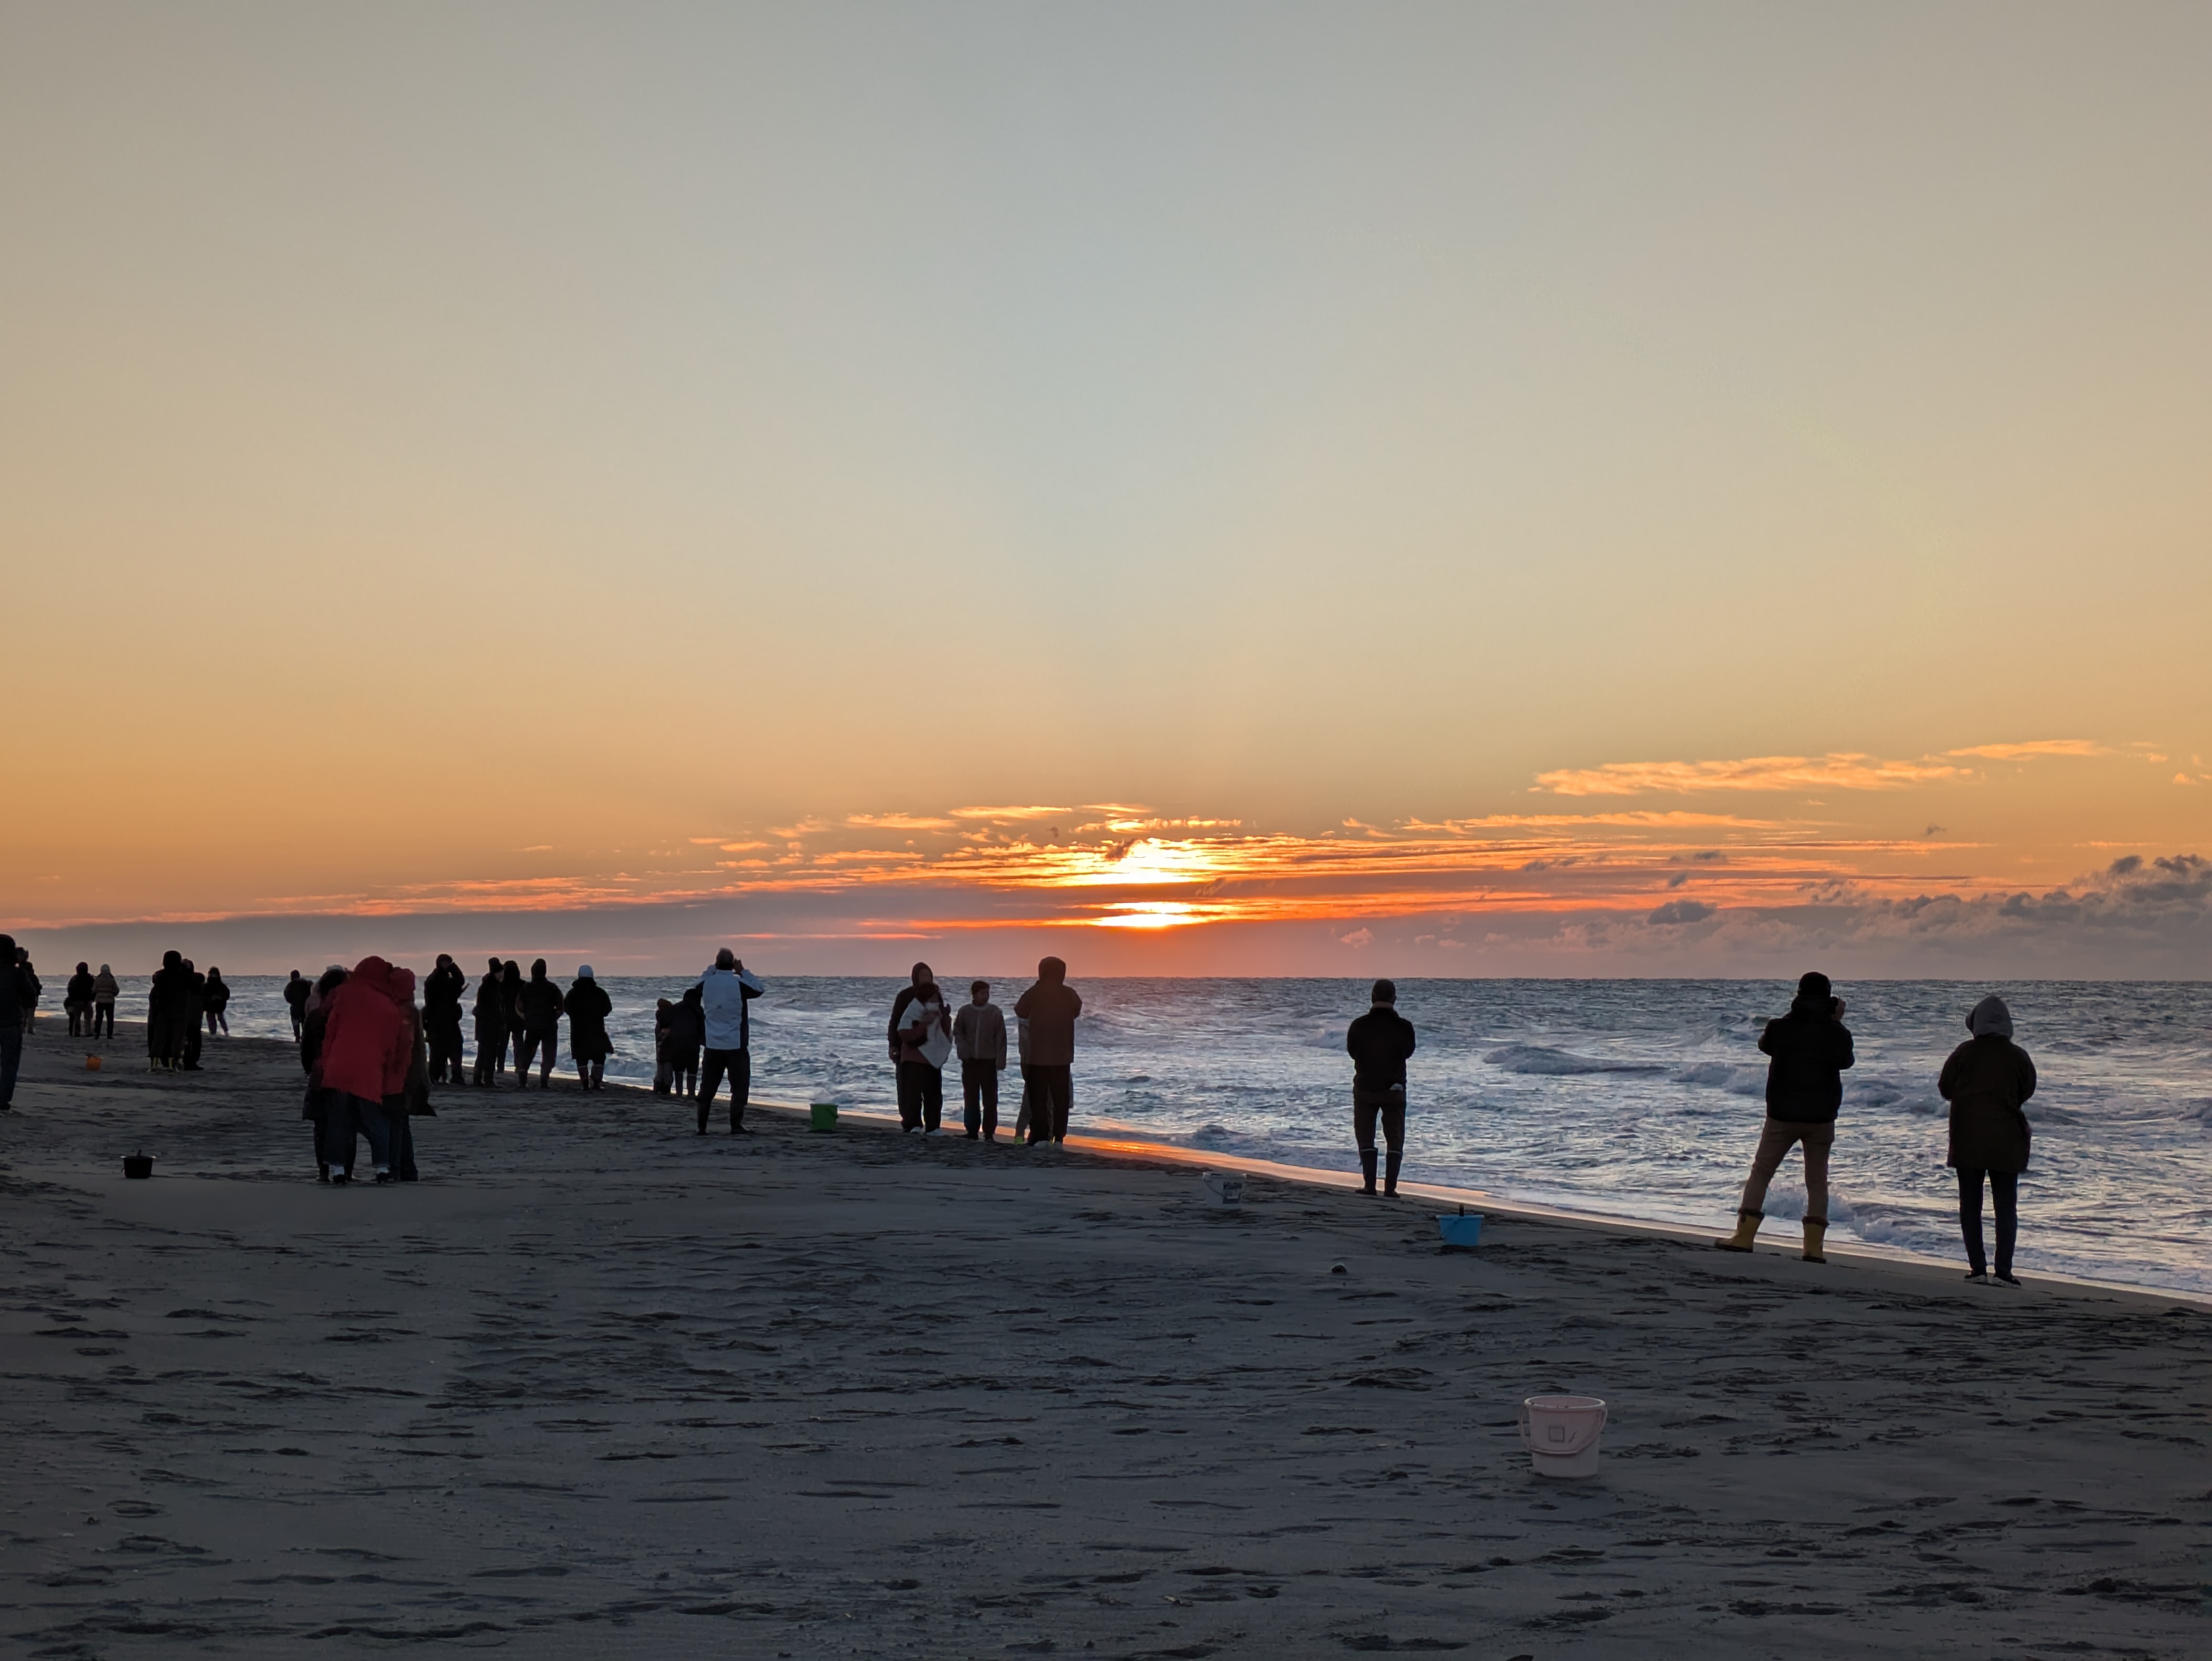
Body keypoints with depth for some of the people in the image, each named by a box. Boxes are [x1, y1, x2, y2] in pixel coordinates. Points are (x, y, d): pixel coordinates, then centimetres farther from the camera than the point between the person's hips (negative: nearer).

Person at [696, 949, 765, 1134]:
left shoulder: (706, 984, -3)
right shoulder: (738, 985, -13)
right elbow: (759, 989, 5)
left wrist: (714, 969, 16)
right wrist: (743, 971, 6)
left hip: (713, 1046, 4)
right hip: (736, 1046, -4)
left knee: (708, 1087, 10)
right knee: (739, 1087, 2)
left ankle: (702, 1127, 11)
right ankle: (736, 1126, -3)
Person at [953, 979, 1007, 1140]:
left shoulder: (995, 1013, -4)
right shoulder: (964, 1012, 0)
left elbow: (1001, 1039, -5)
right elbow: (958, 1033, 8)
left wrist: (1000, 1061, -9)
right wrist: (964, 1050, -8)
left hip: (989, 1061, -2)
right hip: (970, 1061, 2)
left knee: (990, 1100, -2)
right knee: (970, 1099, 7)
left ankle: (989, 1133, 2)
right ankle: (972, 1133, 14)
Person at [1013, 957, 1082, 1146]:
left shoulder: (1034, 993, -9)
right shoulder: (1069, 994, -2)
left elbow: (1020, 1012, 6)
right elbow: (1076, 1011, 16)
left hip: (1038, 1056, -2)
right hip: (1062, 1056, 2)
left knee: (1038, 1098, 3)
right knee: (1061, 1098, 8)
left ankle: (1040, 1137, -3)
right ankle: (1059, 1137, 3)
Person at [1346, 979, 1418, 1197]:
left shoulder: (1359, 1026, -10)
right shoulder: (1404, 1027, -11)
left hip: (1365, 1088, 0)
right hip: (1395, 1089, 0)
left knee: (1366, 1138, 11)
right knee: (1395, 1141, 9)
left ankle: (1370, 1185, 5)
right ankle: (1390, 1188, 3)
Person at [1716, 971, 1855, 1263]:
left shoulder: (1780, 1027, -7)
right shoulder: (1838, 1033, -5)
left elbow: (1764, 1045, 14)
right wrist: (1837, 1022, 20)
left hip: (1782, 1115, -1)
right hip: (1822, 1117, 1)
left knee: (1761, 1172, 9)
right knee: (1817, 1180, 8)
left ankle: (1744, 1236, 4)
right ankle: (1814, 1246, 1)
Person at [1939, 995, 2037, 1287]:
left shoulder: (1965, 1052, -6)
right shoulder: (2018, 1056, -3)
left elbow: (1945, 1088, 0)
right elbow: (2027, 1091, 8)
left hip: (1966, 1138, 0)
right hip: (2006, 1140, 0)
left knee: (1970, 1205, 7)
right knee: (2006, 1206, 5)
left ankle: (1978, 1268, 1)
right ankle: (2004, 1271, -2)